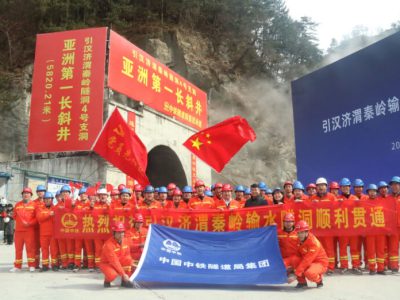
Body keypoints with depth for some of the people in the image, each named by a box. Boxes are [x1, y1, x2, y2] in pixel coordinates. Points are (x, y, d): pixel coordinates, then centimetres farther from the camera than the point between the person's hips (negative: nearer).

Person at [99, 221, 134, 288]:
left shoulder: (125, 240, -9)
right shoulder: (108, 244, -30)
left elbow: (127, 255, 5)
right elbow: (114, 261, -31)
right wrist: (123, 274, -32)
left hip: (119, 261, 6)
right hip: (106, 264, -6)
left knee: (129, 259, -23)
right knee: (113, 274, -36)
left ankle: (125, 281, -7)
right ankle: (107, 280, 2)